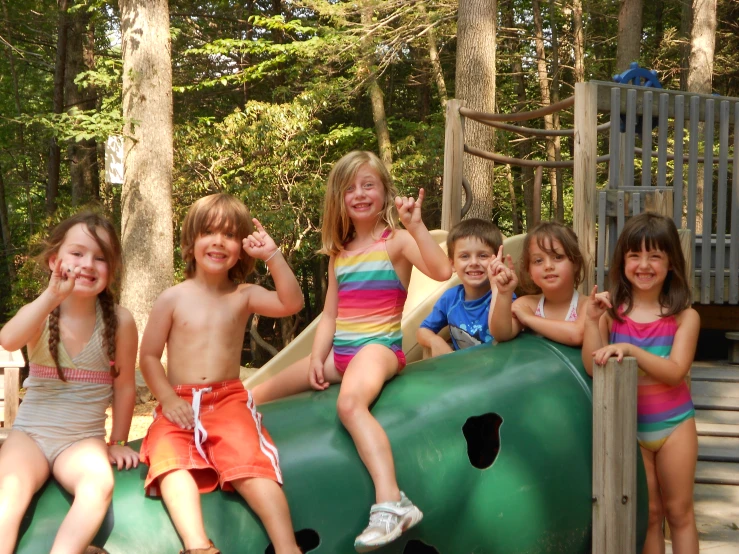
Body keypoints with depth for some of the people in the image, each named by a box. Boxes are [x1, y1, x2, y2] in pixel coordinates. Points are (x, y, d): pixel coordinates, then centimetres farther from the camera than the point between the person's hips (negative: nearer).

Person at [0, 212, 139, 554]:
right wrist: (52, 296, -35)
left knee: (99, 485, -33)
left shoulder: (119, 321, -3)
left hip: (83, 440, 0)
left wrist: (117, 442, 11)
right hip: (30, 434, 0)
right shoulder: (41, 313, -2)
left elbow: (124, 386, 7)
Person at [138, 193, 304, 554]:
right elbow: (148, 356, 5)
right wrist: (169, 399, -9)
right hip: (180, 404, 0)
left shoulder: (243, 296, 8)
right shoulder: (173, 299, 5)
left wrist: (272, 255, -13)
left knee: (249, 462, -27)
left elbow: (292, 303, -8)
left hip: (229, 400, 0)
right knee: (170, 461, -30)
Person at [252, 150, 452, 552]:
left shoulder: (396, 240, -3)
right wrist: (317, 357, 3)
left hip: (380, 347, -8)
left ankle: (391, 504, -48)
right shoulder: (339, 251, 16)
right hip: (339, 352, 8)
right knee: (257, 398, 11)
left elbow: (441, 271, -21)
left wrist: (416, 225, -28)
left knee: (350, 403, -39)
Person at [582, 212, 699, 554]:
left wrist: (630, 349, -32)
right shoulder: (611, 311, -8)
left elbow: (675, 372, -20)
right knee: (647, 514, 13)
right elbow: (593, 367, -15)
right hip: (629, 426, 1)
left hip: (674, 424, -1)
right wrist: (591, 320, -25)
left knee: (679, 512, 11)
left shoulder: (684, 317, -10)